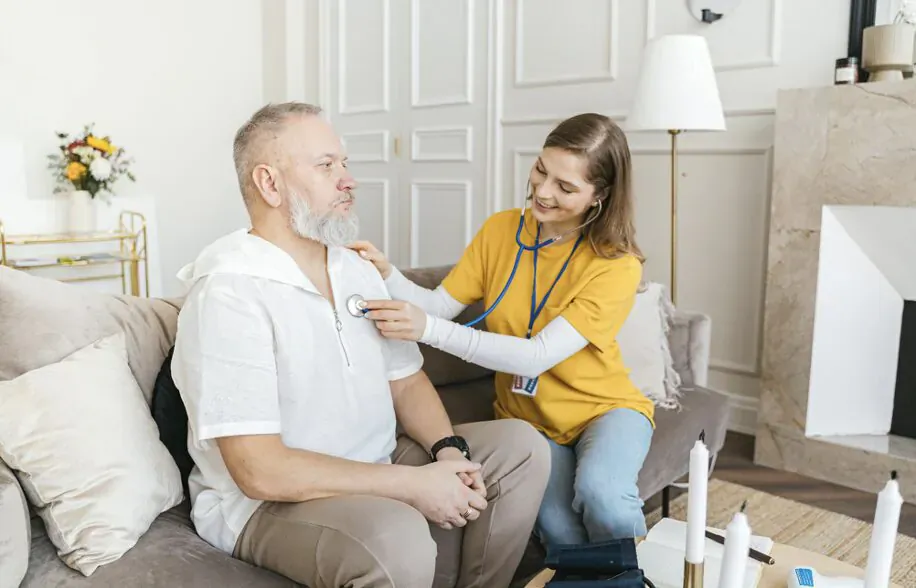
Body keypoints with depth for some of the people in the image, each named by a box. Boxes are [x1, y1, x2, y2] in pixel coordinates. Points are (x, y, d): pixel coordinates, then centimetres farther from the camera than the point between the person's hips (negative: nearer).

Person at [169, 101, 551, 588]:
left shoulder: (357, 270, 6)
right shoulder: (229, 291, -21)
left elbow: (405, 381, 9)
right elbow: (261, 470, -26)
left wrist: (448, 452, -11)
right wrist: (411, 483, -23)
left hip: (374, 472, 8)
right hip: (268, 501, -8)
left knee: (520, 447, 0)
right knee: (399, 539, -36)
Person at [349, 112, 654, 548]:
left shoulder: (618, 266, -18)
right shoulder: (500, 230, -5)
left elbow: (538, 356, -28)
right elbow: (440, 305, -6)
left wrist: (429, 330, -38)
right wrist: (387, 275, -26)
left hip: (604, 408, -2)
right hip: (526, 415, 2)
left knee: (600, 492, -34)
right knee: (559, 530, -27)